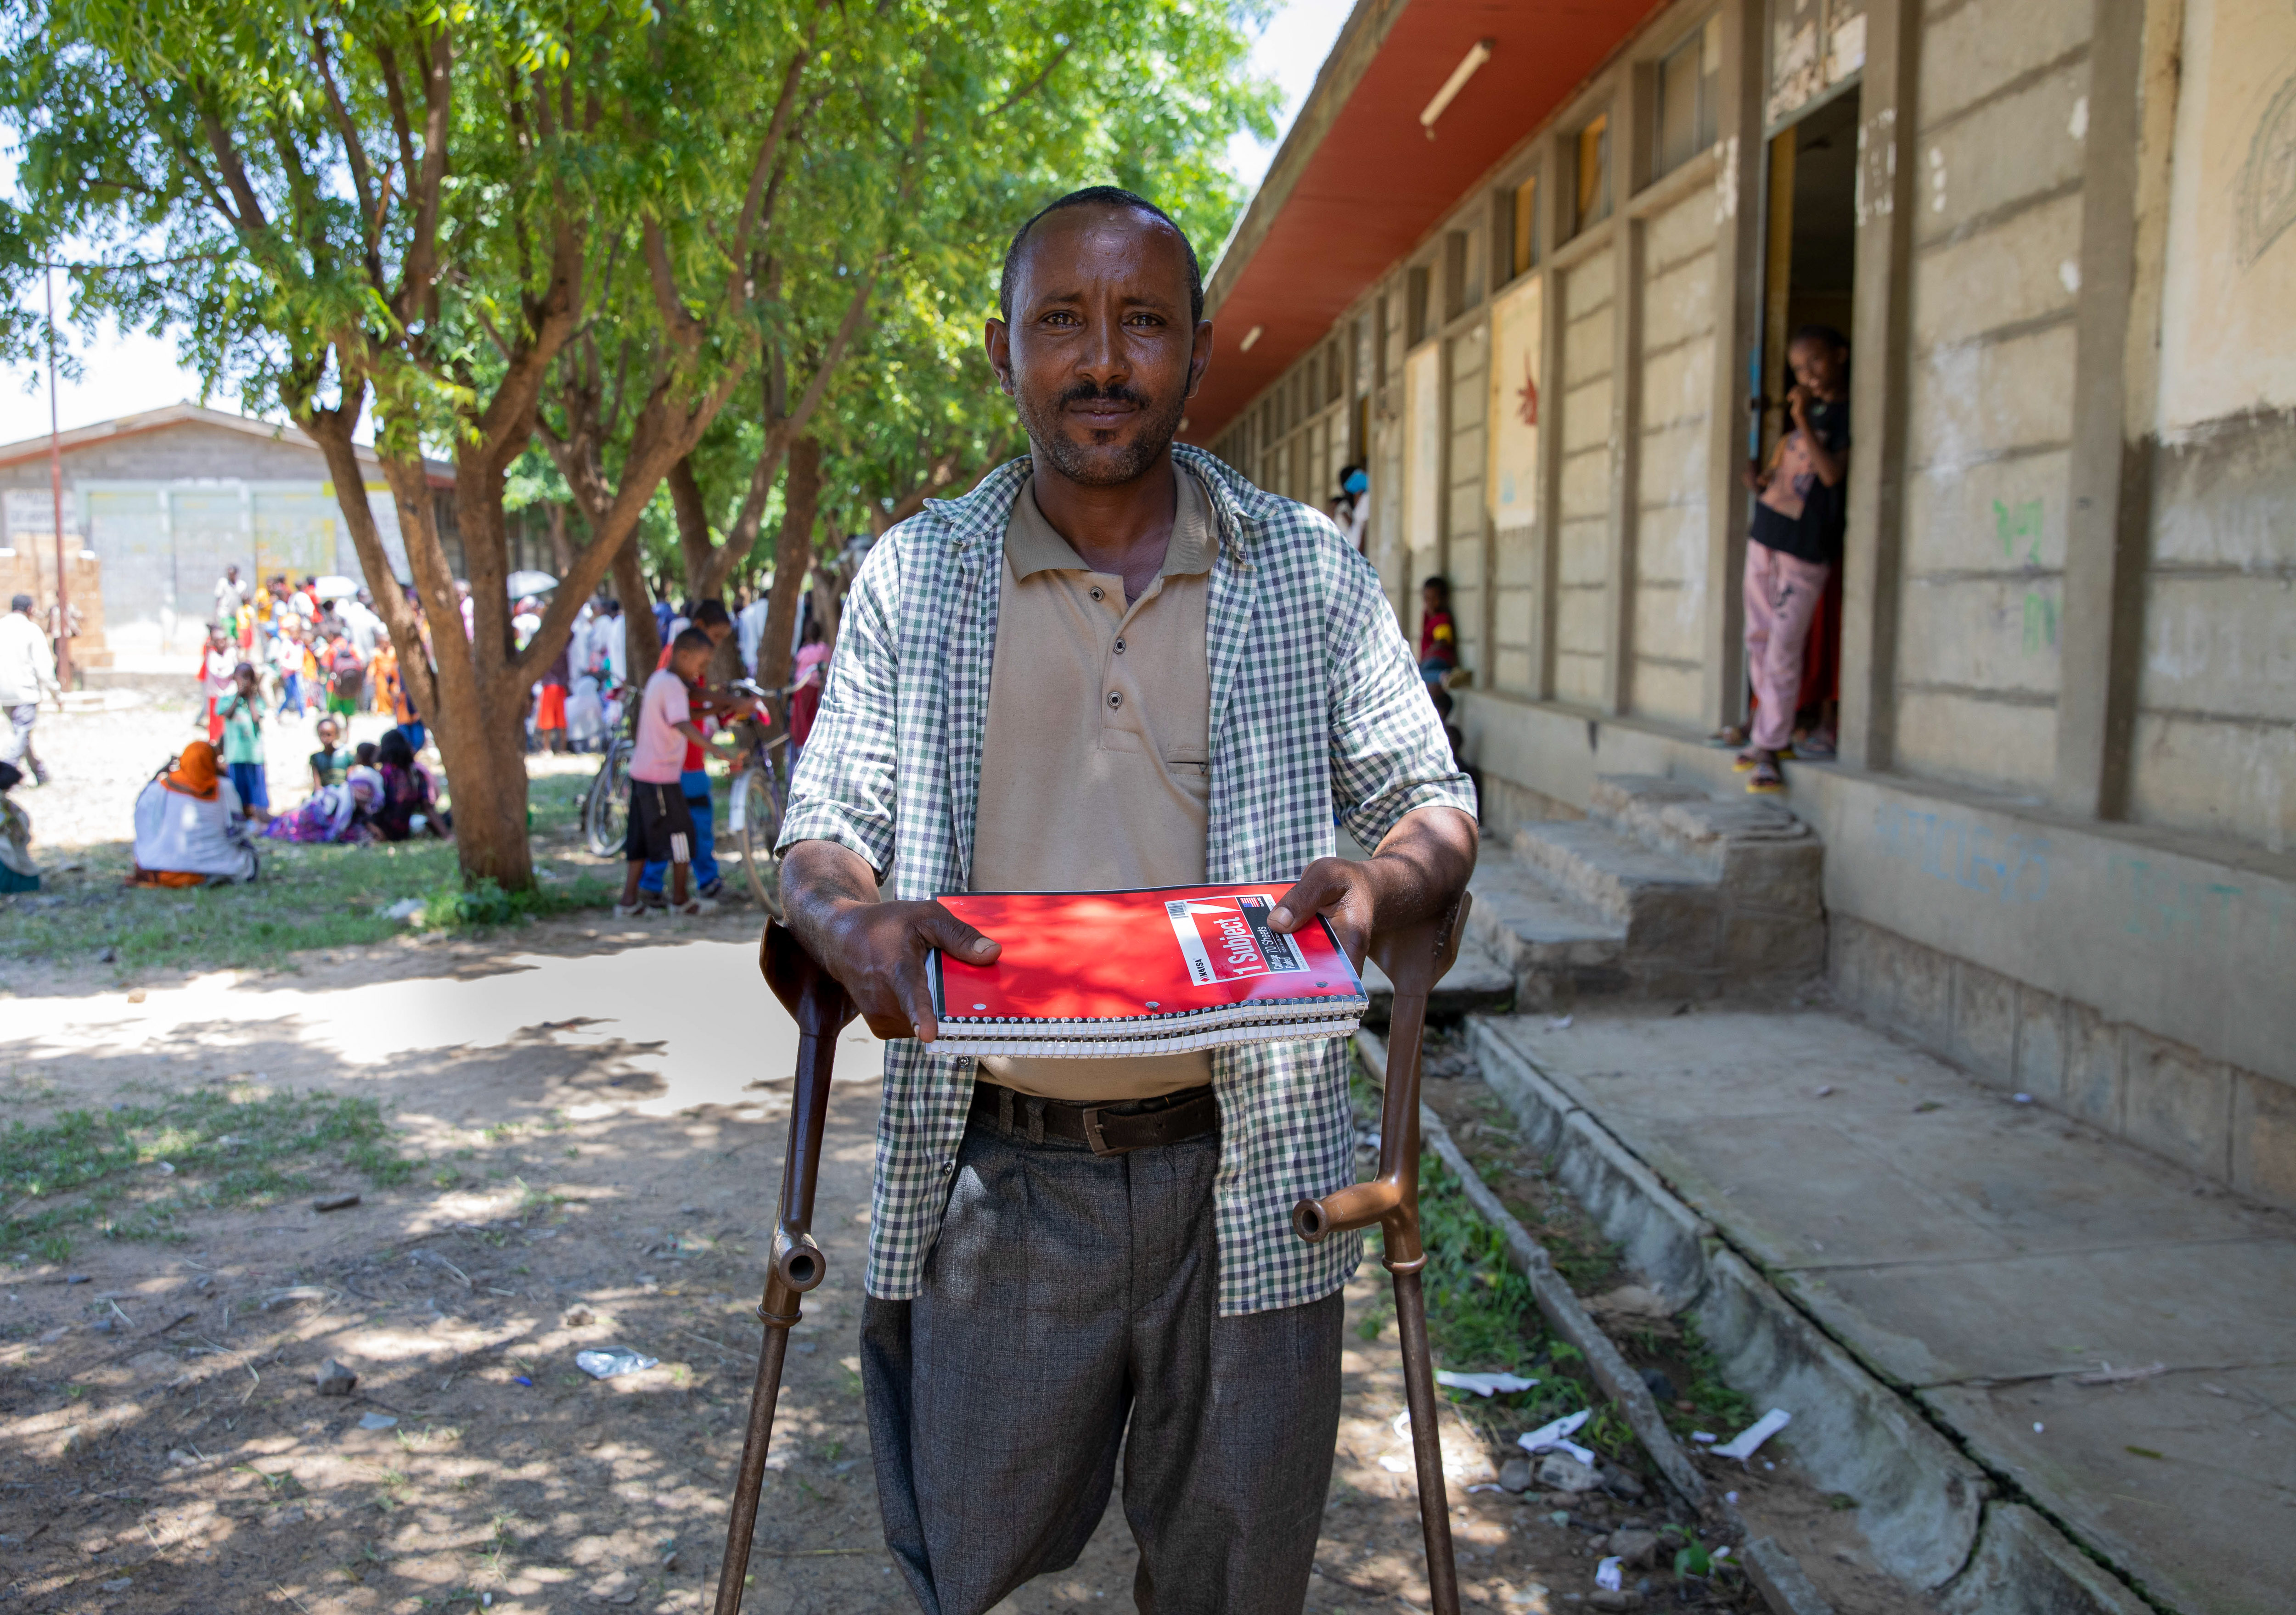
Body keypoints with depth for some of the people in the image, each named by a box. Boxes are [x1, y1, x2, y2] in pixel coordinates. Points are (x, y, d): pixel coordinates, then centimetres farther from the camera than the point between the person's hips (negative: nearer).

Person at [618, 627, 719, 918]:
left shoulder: (658, 678, 11)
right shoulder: (674, 687, -19)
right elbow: (683, 725, -35)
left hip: (642, 771, 10)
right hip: (662, 776, -10)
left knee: (642, 835, 13)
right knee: (680, 833, 1)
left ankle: (629, 900, 14)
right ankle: (680, 900, 11)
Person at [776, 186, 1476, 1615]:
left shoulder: (1307, 570, 3)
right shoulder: (913, 574, 4)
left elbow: (1437, 804, 7)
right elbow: (822, 828, 6)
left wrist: (1372, 885, -17)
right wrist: (854, 920, -18)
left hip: (1245, 1175, 0)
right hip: (995, 1175, 0)